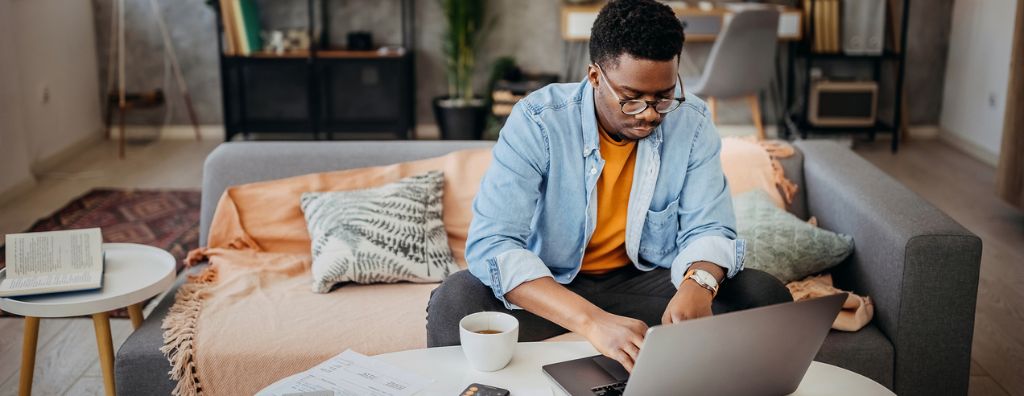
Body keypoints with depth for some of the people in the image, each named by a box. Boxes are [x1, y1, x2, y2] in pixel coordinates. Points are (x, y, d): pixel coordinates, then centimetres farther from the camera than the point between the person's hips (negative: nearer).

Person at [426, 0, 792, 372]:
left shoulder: (692, 123, -10)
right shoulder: (538, 121, -22)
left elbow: (708, 228, -7)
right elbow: (490, 243, -31)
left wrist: (698, 284, -34)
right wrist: (591, 320, -46)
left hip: (644, 280, 3)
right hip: (550, 285, -3)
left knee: (766, 296, -18)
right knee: (454, 303, -33)